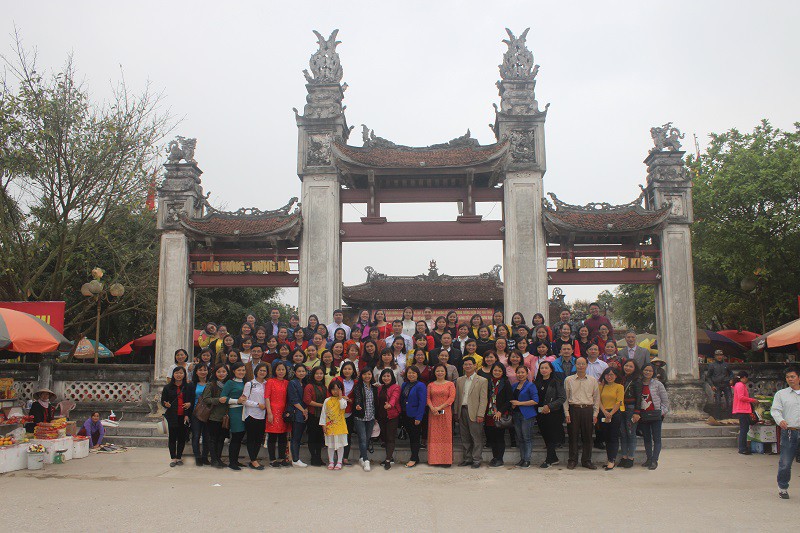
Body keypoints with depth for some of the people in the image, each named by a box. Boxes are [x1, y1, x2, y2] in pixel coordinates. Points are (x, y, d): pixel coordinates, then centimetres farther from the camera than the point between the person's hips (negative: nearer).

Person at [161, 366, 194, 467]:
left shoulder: (189, 387, 4)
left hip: (184, 417, 0)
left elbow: (192, 401, 6)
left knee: (182, 438, 4)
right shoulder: (168, 388, 5)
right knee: (172, 437, 2)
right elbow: (163, 401, 6)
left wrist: (189, 404, -12)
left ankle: (179, 457, 15)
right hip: (172, 416, 0)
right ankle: (173, 458, 9)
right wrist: (166, 404, -15)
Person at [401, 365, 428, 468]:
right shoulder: (404, 385, 8)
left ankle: (413, 459, 9)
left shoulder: (420, 386, -12)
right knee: (410, 437, 13)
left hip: (415, 416, -7)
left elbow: (422, 403, -15)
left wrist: (419, 417, -19)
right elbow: (401, 399, 11)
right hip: (406, 415, 7)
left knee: (415, 438, 1)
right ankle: (415, 457, 23)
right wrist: (401, 412, 2)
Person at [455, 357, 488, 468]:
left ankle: (476, 459, 7)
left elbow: (483, 399, -6)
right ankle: (467, 458, 19)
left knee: (476, 437, -1)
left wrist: (480, 414, -12)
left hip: (474, 412, -5)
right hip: (462, 412, 5)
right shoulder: (459, 380, 13)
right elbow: (457, 397, 15)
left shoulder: (482, 381, -1)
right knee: (465, 438, 10)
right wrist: (456, 412, 8)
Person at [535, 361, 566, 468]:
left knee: (552, 437, -5)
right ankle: (554, 458, 20)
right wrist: (539, 409, 0)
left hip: (553, 413, -5)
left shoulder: (557, 382, -4)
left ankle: (548, 460, -1)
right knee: (546, 437, 8)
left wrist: (549, 406, -16)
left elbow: (562, 398, -10)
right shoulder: (537, 383, 11)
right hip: (540, 414, 5)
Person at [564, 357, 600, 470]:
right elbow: (565, 397, 4)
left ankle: (586, 461, 14)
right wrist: (567, 413, -3)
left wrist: (595, 414, 3)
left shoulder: (593, 381, 9)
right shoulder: (568, 380, 5)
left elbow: (596, 398, 10)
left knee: (587, 436, 4)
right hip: (573, 409, -1)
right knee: (573, 436, 1)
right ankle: (572, 461, 10)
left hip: (588, 410, 1)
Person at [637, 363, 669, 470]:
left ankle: (654, 460, -5)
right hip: (642, 415, 4)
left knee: (656, 438, -5)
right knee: (646, 438, 10)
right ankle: (649, 459, 18)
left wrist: (663, 411, -5)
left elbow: (665, 399, 1)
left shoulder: (657, 384, -3)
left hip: (655, 415, -4)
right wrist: (636, 413, 2)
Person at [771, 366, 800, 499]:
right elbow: (775, 410, -1)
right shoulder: (781, 394, 8)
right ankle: (783, 487, 18)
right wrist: (780, 420, -20)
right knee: (785, 463, 0)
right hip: (788, 432, -1)